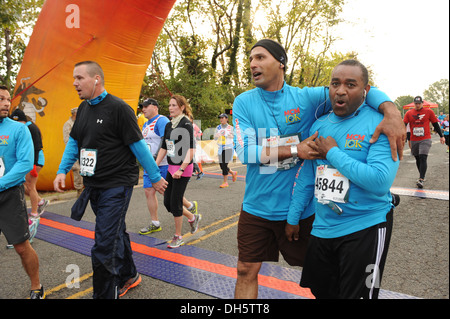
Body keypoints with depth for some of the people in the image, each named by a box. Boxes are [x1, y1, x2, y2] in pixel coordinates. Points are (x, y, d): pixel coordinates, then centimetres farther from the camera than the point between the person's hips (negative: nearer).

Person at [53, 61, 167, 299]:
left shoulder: (118, 108, -14)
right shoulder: (84, 108, 11)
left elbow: (138, 145, -12)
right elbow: (74, 142, 18)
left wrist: (155, 177, -8)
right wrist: (62, 171, 7)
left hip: (116, 185, -8)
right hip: (94, 185, 8)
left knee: (104, 246, -7)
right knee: (116, 234, 22)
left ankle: (105, 294, 9)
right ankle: (129, 276, 41)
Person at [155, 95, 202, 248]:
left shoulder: (186, 125, -12)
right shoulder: (169, 125, 11)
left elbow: (191, 150, -18)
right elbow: (164, 148, 16)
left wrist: (181, 169, -24)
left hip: (183, 169, -8)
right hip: (171, 168, 8)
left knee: (175, 202, -2)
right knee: (167, 202, 10)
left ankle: (178, 236, 16)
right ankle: (193, 217, 33)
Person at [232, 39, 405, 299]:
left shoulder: (307, 98, -5)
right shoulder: (244, 102, -3)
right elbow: (244, 151, -14)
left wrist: (391, 111, -25)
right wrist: (295, 150, -19)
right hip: (257, 207, 1)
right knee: (247, 271, 11)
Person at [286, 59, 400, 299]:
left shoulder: (380, 124, -13)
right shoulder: (319, 125, 5)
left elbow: (380, 182, -26)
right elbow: (306, 177, 11)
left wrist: (333, 153, -19)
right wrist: (293, 217, 13)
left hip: (366, 228, -5)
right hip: (322, 228, 6)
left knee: (356, 294, 9)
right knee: (321, 292, 19)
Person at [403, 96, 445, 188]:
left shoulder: (429, 111, 1)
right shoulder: (409, 113, 3)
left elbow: (435, 124, 8)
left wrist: (441, 136, 11)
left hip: (425, 139, -3)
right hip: (414, 140, 3)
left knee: (423, 158, -15)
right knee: (417, 159, 12)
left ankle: (421, 180, -18)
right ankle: (422, 176, 29)